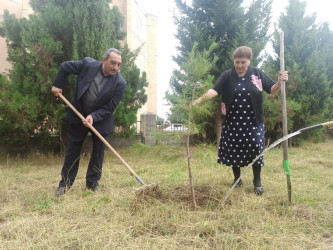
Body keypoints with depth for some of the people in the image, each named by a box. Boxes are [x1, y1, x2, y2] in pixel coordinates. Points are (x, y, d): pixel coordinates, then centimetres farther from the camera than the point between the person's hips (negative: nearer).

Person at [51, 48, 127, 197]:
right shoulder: (88, 64, -17)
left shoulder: (120, 83, -19)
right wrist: (58, 85, -3)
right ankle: (65, 183, 22)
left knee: (98, 151, 5)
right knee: (73, 149, 9)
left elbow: (110, 108, -17)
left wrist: (94, 117, -28)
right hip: (78, 115, 1)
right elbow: (65, 67, 0)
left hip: (101, 120, 0)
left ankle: (92, 183, 22)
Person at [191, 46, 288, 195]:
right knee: (233, 150, 6)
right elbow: (214, 90, -15)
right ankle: (237, 179, 27)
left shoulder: (257, 73, 1)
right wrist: (201, 99, -33)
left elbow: (272, 90, 2)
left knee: (255, 149, -1)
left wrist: (280, 82, -20)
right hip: (233, 121, 1)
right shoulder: (227, 76, -2)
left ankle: (257, 181, 19)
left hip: (253, 121, 0)